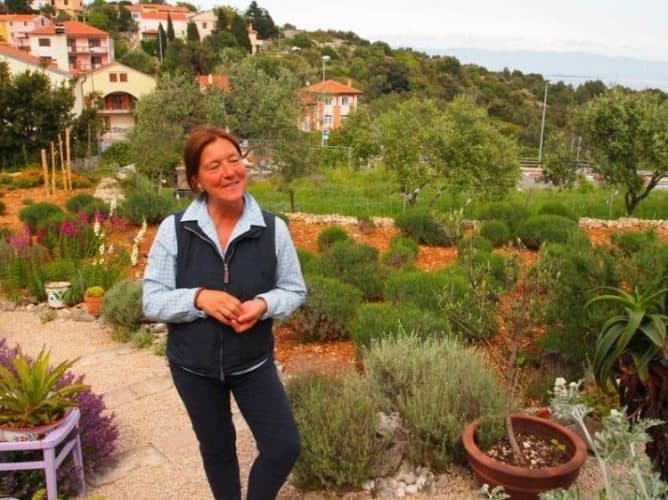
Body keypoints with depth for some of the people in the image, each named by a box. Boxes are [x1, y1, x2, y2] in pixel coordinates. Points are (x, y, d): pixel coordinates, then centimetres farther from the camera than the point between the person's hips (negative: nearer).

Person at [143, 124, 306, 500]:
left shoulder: (273, 228, -12)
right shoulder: (174, 229, -14)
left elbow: (295, 290, -2)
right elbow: (152, 301, -9)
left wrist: (263, 304, -23)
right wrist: (199, 297, -28)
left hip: (254, 362, 0)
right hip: (193, 365, 0)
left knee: (285, 447, 1)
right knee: (216, 449, 20)